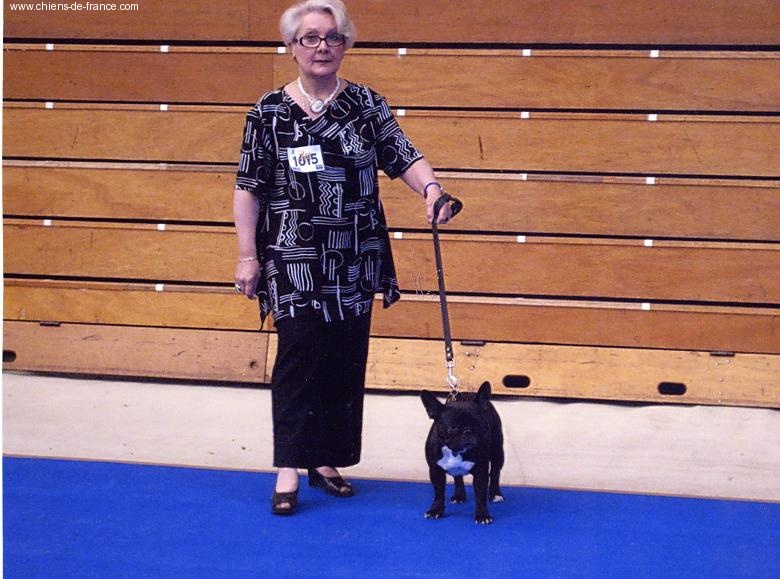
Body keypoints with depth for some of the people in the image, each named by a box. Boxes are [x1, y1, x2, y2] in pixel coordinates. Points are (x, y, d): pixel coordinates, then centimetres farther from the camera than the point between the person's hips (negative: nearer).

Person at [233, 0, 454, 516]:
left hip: (355, 260, 3)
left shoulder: (366, 104, 3)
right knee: (299, 356, -6)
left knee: (347, 359, 7)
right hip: (294, 261, -3)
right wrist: (247, 255, -4)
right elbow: (249, 188, 0)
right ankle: (289, 469, 1)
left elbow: (404, 155, -7)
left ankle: (327, 459, 20)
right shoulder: (270, 111, -1)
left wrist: (431, 188, -28)